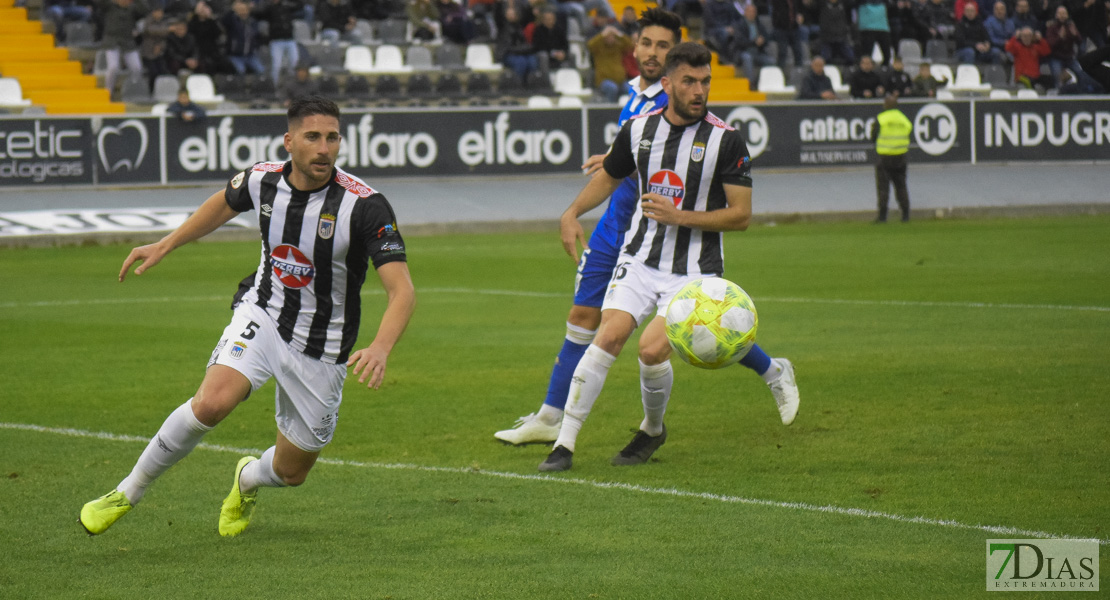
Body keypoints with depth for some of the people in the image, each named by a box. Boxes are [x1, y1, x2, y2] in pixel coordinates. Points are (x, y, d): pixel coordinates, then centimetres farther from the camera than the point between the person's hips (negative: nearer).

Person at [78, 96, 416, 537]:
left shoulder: (364, 205, -23)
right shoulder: (262, 179, -10)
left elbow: (402, 290, -28)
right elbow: (225, 203, 17)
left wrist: (381, 347, -45)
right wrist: (165, 245, 17)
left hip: (321, 350, -1)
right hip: (262, 314, 1)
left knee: (291, 472, 9)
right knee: (211, 403, -28)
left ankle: (248, 480, 49)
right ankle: (128, 492, -8)